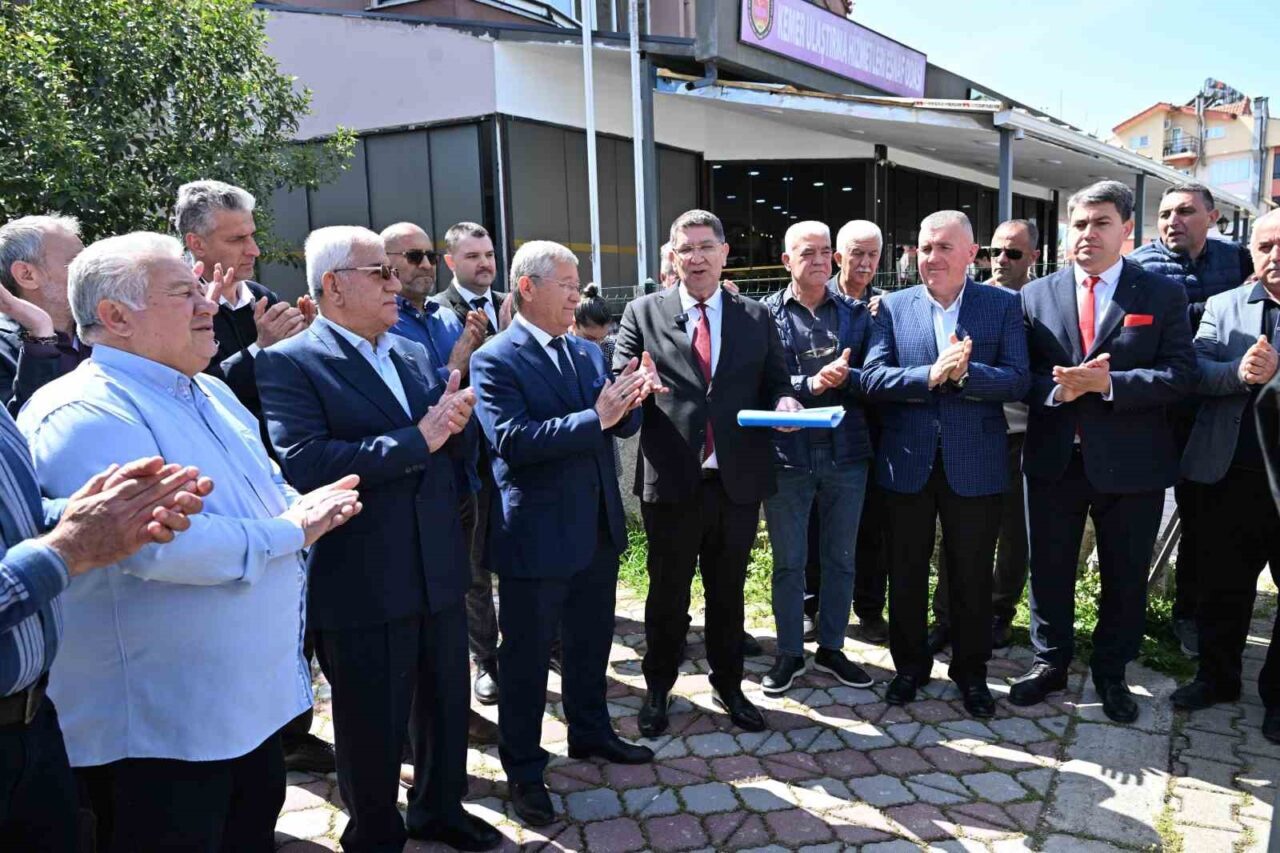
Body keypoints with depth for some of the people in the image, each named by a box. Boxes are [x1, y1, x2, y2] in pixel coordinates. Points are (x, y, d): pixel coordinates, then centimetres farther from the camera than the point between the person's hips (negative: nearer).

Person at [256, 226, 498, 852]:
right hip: (362, 584, -6)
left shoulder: (413, 355, 10)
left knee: (447, 703, 21)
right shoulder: (290, 364, -11)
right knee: (374, 725, 12)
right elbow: (304, 462, -25)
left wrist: (453, 420, -11)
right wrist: (417, 439, -23)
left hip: (438, 571, 6)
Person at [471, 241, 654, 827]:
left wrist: (628, 400, -16)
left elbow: (624, 425, 7)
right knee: (526, 657, 8)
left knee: (591, 643, 22)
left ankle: (590, 733, 42)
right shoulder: (495, 361, -12)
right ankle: (523, 770, 24)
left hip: (598, 527, 7)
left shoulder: (589, 353, 9)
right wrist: (595, 418, -26)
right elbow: (511, 439, -24)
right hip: (537, 534, -7)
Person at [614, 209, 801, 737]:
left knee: (729, 593, 17)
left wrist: (784, 402, -13)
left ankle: (728, 687, 35)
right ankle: (658, 690, 30)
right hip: (671, 481, -2)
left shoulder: (757, 318, 7)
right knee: (667, 595, 11)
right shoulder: (643, 313, 2)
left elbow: (776, 383, 10)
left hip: (738, 480, 2)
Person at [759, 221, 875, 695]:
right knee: (788, 562, 10)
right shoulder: (765, 314, -1)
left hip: (846, 455, 3)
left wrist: (844, 377, -19)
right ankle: (790, 653, 26)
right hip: (786, 455, -2)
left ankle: (831, 648, 31)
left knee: (840, 559, 14)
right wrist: (811, 384, -22)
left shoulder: (856, 313, 6)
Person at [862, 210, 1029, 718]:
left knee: (972, 577, 12)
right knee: (906, 574, 14)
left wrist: (963, 373, -25)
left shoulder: (1003, 305, -1)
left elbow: (1017, 381, -10)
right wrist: (931, 375, -23)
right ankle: (910, 665, 32)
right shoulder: (893, 306, 2)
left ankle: (971, 671, 31)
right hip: (906, 464, 1)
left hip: (975, 466, -1)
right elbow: (873, 378, -9)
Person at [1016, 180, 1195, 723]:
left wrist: (1108, 383, -22)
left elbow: (1180, 374, -9)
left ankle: (1111, 673, 32)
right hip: (1054, 458, 2)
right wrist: (1056, 390, -18)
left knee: (1124, 576, 12)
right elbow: (1021, 374, 2)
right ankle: (1050, 662, 33)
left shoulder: (1163, 295, -2)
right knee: (1049, 570, 13)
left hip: (1130, 462, -1)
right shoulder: (1036, 295, 3)